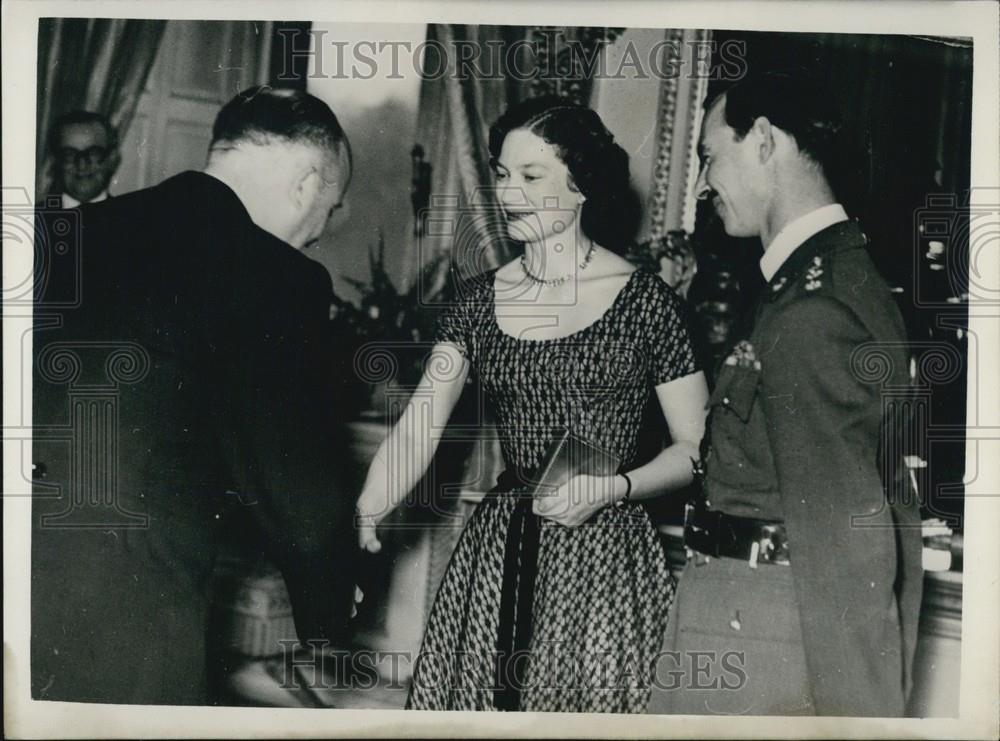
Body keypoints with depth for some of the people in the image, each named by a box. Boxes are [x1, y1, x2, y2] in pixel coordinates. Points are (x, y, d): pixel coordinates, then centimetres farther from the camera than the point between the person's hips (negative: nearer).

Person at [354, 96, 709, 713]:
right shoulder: (480, 301, 4)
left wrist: (610, 488, -17)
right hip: (499, 554, 3)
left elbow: (696, 447, -3)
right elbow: (417, 430, -6)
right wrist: (362, 518, -21)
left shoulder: (645, 300, -5)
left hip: (604, 549, -3)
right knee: (486, 698, 11)